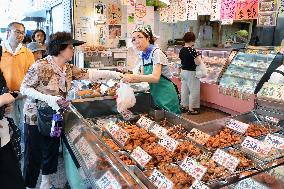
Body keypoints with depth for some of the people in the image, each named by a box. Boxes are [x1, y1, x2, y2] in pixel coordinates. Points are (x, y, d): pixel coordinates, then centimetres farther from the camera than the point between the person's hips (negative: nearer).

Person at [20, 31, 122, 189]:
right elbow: (24, 88, -15)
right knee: (33, 157, 4)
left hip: (55, 118, 7)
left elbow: (88, 74, 2)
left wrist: (115, 74, -3)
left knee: (52, 152, 18)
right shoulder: (41, 65, -19)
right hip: (35, 118, -7)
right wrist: (49, 99, -27)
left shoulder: (68, 69, 2)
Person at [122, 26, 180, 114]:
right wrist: (129, 79, -11)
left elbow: (155, 77, -29)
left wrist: (133, 76, -34)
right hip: (155, 94, 8)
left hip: (166, 95, -7)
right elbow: (143, 76, 6)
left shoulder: (156, 52, -18)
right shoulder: (142, 55, 6)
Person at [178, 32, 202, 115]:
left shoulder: (182, 50, 4)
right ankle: (191, 109, 8)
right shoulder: (192, 50, -20)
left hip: (183, 72, 8)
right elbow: (198, 62, -21)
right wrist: (198, 56, -5)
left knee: (184, 89, 17)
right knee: (194, 91, 2)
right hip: (191, 73, -8)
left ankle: (184, 106, 26)